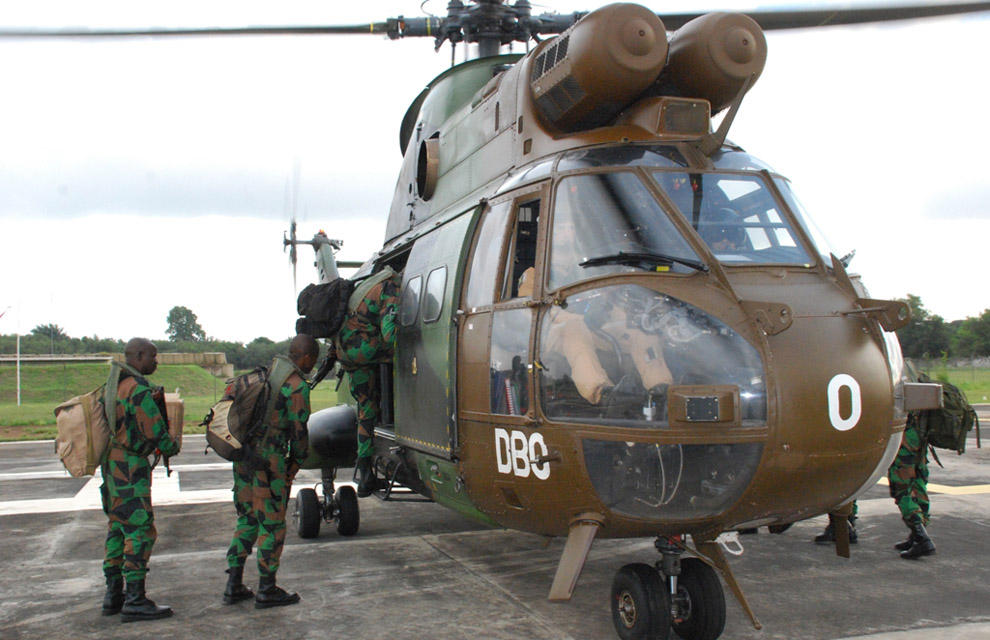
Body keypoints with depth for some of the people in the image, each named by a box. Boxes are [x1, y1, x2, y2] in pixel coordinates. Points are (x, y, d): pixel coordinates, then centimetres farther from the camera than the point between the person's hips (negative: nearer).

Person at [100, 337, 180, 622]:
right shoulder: (139, 389, -17)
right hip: (130, 468, -10)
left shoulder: (112, 383, 13)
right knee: (140, 530, -7)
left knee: (118, 528, 15)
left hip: (111, 464, 10)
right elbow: (156, 432, -16)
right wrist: (172, 447, 4)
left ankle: (114, 594, 22)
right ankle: (135, 601, -7)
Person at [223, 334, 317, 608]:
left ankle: (234, 585, 18)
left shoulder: (266, 373, 13)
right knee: (272, 524, 3)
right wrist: (297, 461, 7)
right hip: (269, 461, -8)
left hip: (243, 455, 8)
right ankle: (266, 590, 9)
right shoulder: (297, 387, -12)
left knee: (247, 519, 16)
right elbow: (299, 430, -11)